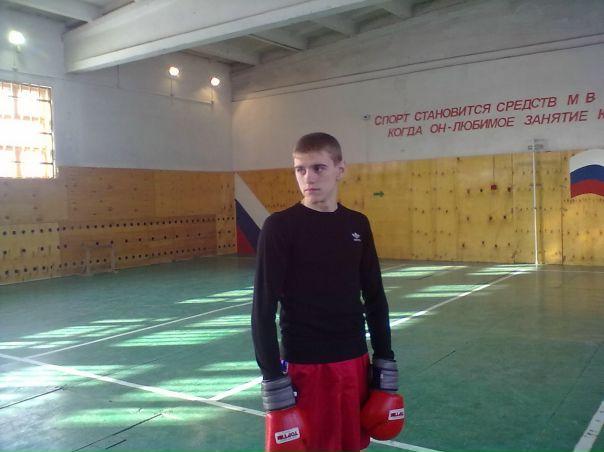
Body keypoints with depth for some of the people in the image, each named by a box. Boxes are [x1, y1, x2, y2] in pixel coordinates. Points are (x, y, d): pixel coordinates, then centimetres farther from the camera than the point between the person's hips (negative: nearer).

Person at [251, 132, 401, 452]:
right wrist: (272, 379, -13)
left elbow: (375, 297, 10)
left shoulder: (358, 225, 3)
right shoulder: (279, 227, -10)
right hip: (303, 366, -4)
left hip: (355, 361, 4)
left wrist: (385, 360, 8)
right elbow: (263, 307, -11)